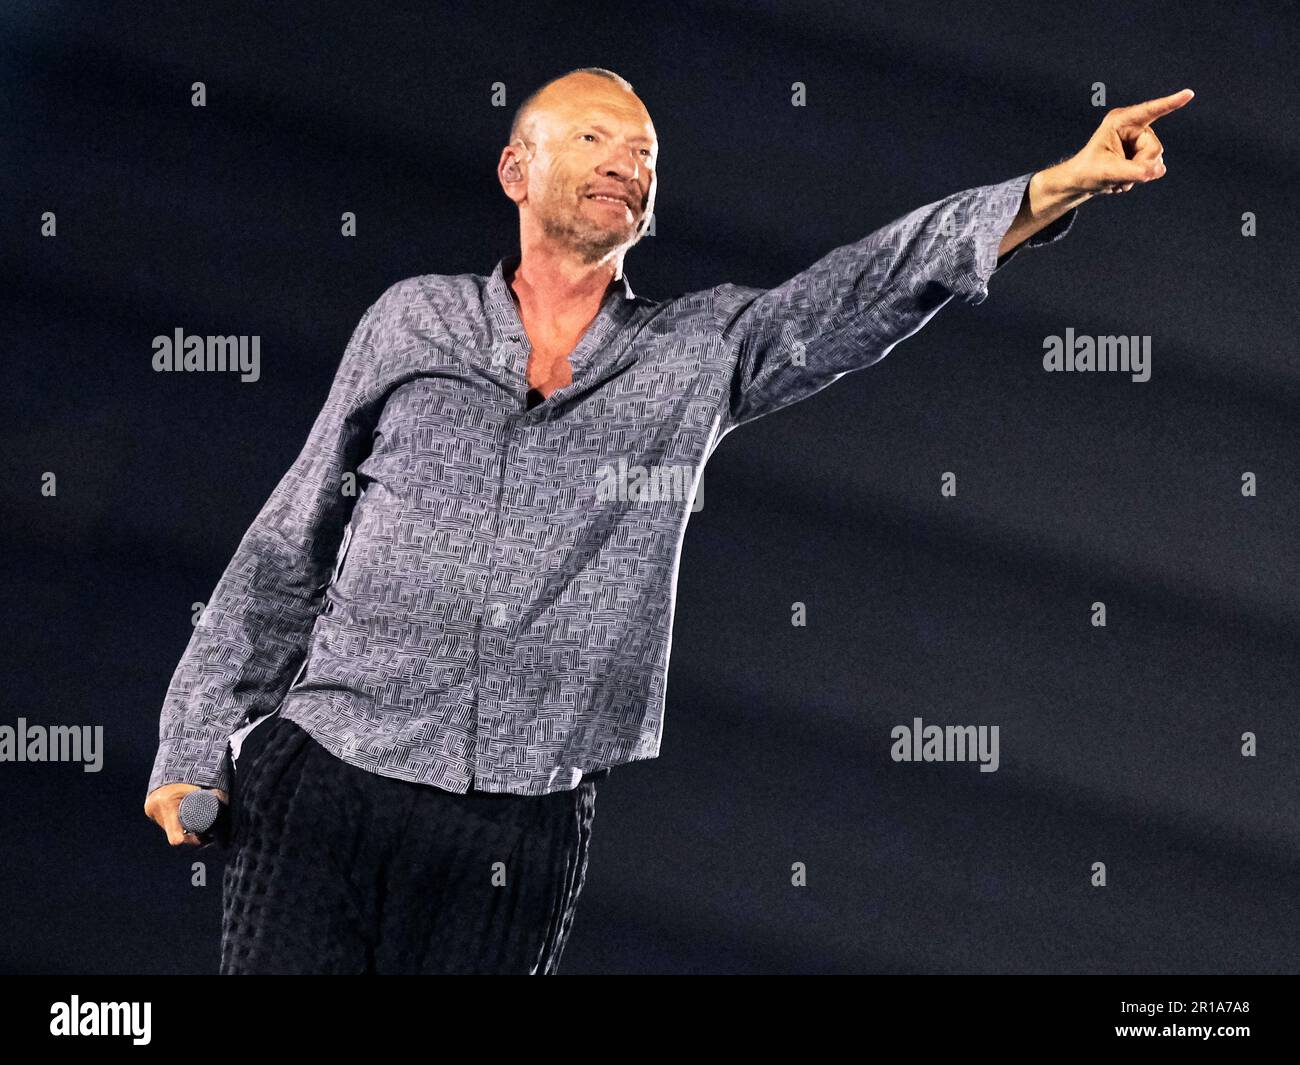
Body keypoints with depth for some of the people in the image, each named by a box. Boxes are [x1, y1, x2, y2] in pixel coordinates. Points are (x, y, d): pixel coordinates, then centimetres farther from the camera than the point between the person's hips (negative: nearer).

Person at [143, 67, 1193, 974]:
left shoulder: (699, 351, 7)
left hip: (524, 831, 1)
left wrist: (1055, 188, -21)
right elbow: (288, 546, 11)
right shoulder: (415, 320, 7)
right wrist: (195, 751, 7)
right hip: (327, 790, 0)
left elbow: (877, 282, -7)